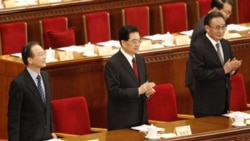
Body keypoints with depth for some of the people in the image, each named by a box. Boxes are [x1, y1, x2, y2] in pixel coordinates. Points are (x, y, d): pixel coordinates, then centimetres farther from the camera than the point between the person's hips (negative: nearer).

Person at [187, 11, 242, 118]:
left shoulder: (225, 44, 8)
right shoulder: (197, 47, -15)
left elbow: (228, 71, 13)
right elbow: (199, 73, -23)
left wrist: (233, 67, -11)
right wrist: (224, 70, -24)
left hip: (224, 100, 7)